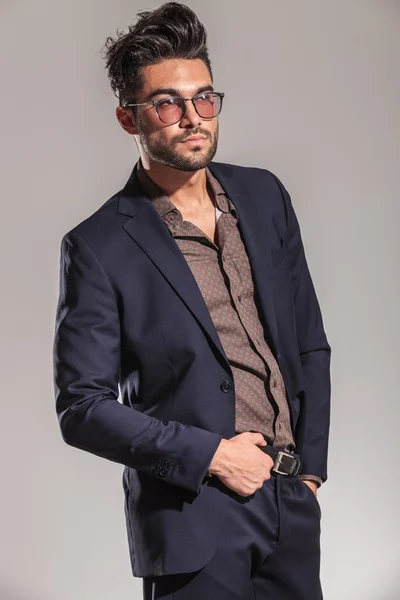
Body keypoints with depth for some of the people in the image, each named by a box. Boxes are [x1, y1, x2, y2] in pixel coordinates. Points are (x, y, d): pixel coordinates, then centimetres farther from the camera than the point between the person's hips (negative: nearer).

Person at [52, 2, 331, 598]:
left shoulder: (264, 196, 6)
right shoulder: (99, 247, -10)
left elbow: (310, 342, 12)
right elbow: (80, 407, -10)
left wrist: (311, 464, 7)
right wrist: (211, 455, -14)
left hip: (292, 504, 5)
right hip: (194, 519, -5)